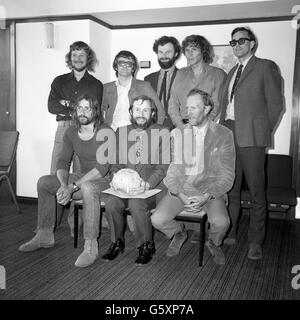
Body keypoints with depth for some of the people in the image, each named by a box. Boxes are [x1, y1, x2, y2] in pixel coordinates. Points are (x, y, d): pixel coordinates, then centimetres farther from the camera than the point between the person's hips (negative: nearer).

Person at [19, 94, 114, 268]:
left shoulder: (105, 132, -16)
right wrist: (64, 185, -21)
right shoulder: (71, 133, 5)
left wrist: (73, 187, -31)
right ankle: (45, 235, 6)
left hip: (105, 179, -7)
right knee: (44, 182, -4)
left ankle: (91, 246, -33)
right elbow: (63, 162, 1)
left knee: (87, 187, -40)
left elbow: (103, 167, -25)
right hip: (82, 178, 7)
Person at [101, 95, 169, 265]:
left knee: (136, 204, -31)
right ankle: (117, 242, 0)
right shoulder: (122, 132, 12)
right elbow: (116, 163, 12)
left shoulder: (162, 133, 0)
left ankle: (146, 245, -6)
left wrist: (147, 184, -21)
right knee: (111, 201, -24)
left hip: (153, 186, -3)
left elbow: (163, 165, -6)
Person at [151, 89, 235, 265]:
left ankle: (214, 243, 10)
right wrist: (181, 195, -16)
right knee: (157, 220, -20)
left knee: (221, 222, -30)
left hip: (210, 188, -2)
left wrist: (206, 196, -19)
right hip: (181, 188, 2)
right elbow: (171, 169, 2)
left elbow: (227, 175, -4)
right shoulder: (177, 134, 7)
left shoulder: (224, 134, -1)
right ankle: (179, 233, 17)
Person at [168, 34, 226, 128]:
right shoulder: (180, 74, 16)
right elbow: (173, 104, 10)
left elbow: (217, 105, -4)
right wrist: (181, 126, -5)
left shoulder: (218, 74, 6)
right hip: (182, 125, 3)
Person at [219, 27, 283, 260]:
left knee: (257, 191, -1)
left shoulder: (266, 67, 2)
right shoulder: (232, 72, 22)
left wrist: (263, 131, -4)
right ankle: (229, 234, 22)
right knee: (230, 189, 10)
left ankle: (255, 242, 8)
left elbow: (275, 103, -2)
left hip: (251, 137, -6)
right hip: (229, 135, 6)